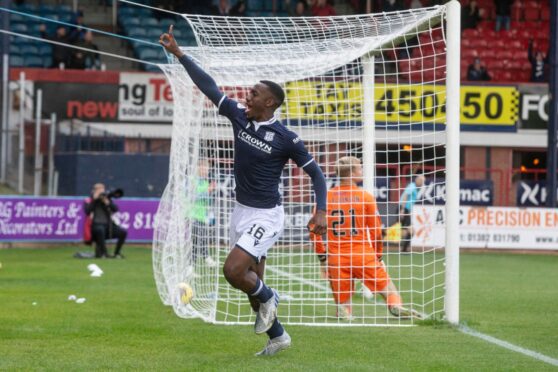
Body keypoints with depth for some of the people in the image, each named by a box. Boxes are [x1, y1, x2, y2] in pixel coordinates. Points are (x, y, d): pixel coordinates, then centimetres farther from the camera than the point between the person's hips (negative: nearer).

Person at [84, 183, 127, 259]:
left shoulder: (107, 199, 14)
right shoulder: (89, 201, 4)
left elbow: (115, 209, 0)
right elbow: (87, 211, -16)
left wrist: (107, 202, -14)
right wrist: (94, 199, -13)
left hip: (107, 224, 5)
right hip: (95, 225, -5)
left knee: (123, 232, -16)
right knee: (100, 229, -41)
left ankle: (117, 253, -1)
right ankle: (104, 253, -34)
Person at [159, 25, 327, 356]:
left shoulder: (285, 138, -15)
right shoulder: (239, 116, -1)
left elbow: (315, 172, -6)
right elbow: (209, 86, -2)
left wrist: (321, 211, -16)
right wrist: (178, 53, -6)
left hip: (266, 216, -7)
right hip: (242, 212, 7)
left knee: (233, 270, -20)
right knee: (252, 284, 11)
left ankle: (267, 298, 9)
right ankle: (277, 336, 28)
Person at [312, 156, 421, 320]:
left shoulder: (325, 197, 3)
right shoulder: (365, 197, -2)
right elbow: (376, 230, 0)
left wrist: (321, 253, 14)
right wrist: (379, 254, 14)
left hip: (335, 258, 2)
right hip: (363, 255, -2)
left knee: (342, 300, 14)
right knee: (386, 286, 11)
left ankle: (343, 311, -19)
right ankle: (396, 306, -17)